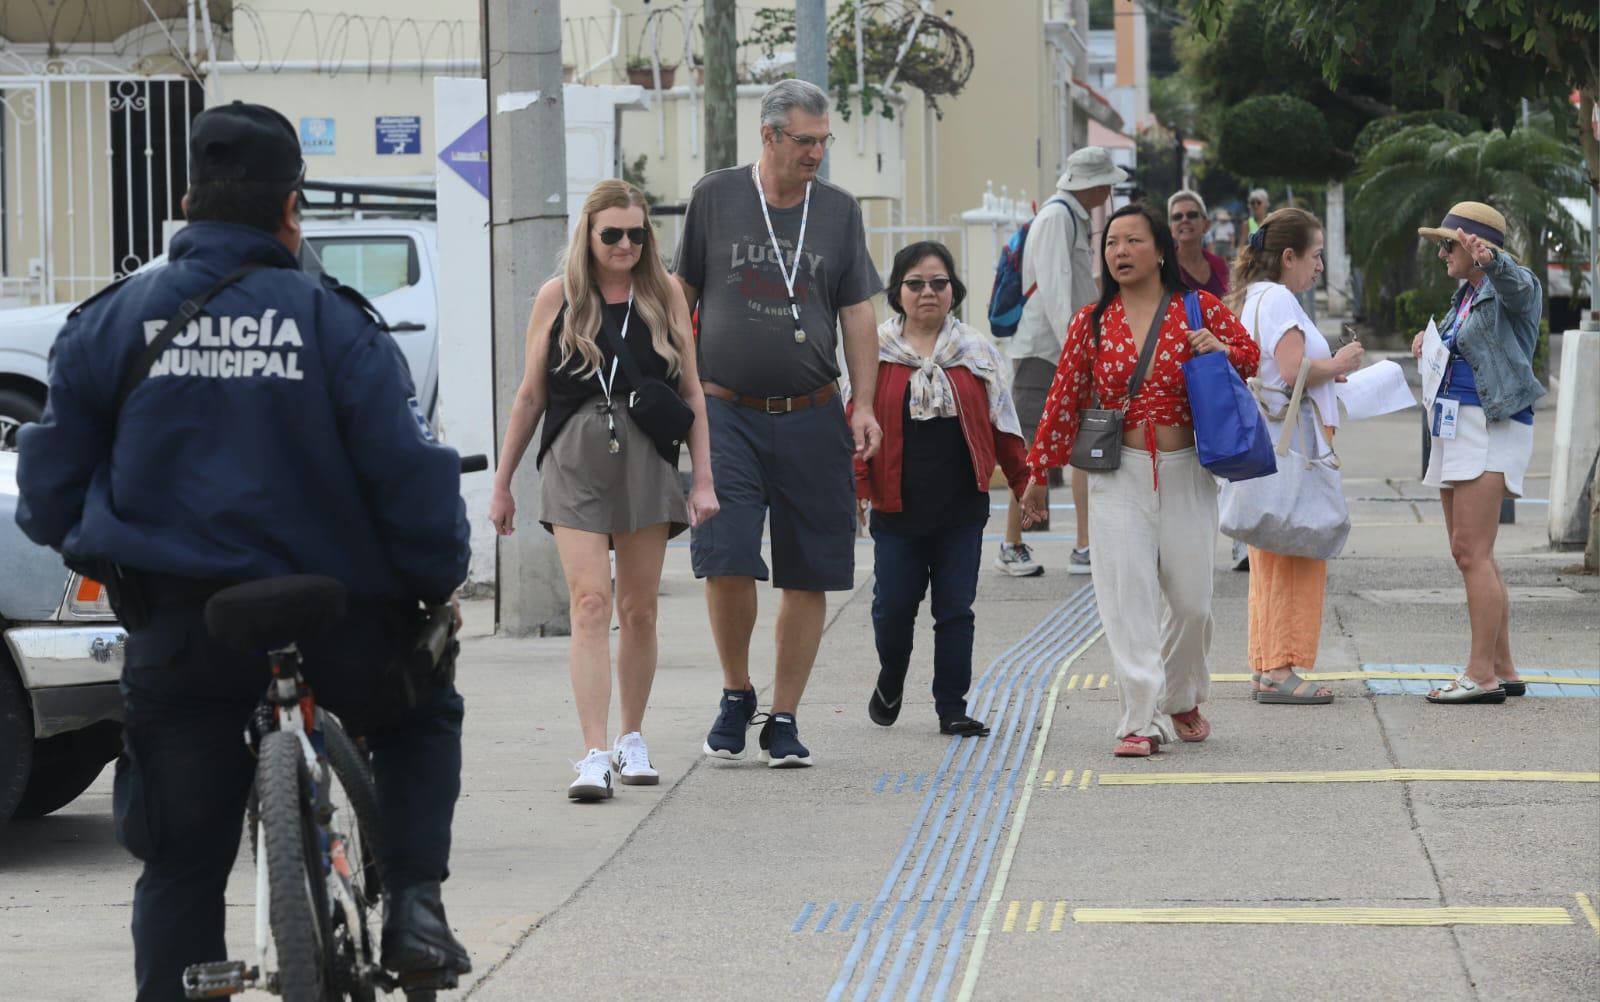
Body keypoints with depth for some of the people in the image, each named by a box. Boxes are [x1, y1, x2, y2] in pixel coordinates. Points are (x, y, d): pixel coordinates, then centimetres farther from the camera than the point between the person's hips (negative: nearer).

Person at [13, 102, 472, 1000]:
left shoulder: (111, 322, 1)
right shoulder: (335, 323, -5)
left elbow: (48, 492, 6)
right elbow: (413, 477, -8)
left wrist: (106, 553, 25)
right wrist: (440, 580, 9)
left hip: (179, 631, 1)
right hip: (336, 620, -1)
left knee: (180, 865, 10)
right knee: (422, 714, 29)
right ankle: (414, 899, 10)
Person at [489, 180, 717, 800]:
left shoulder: (664, 295, 6)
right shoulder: (557, 297, 4)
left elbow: (691, 393, 9)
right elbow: (530, 396, 9)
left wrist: (703, 479, 4)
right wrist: (502, 484, 11)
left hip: (646, 462, 1)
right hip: (574, 462, -1)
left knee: (639, 610, 7)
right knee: (589, 604, -13)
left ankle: (631, 741, 24)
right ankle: (594, 756, -16)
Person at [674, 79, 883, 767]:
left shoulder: (839, 211, 8)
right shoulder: (714, 198, 4)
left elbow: (858, 313, 10)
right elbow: (681, 297, 10)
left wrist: (864, 404, 1)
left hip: (811, 418, 2)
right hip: (726, 412, -2)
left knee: (808, 574, 1)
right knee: (725, 560, -12)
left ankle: (783, 719, 11)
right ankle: (736, 694, 11)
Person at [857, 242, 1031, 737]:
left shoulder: (978, 353, 7)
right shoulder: (875, 351, 2)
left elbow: (1002, 427, 10)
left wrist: (1025, 485, 8)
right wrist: (855, 486, -9)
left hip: (961, 509, 1)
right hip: (896, 508, -1)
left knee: (955, 609, 2)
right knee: (893, 606, 3)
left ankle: (951, 705, 8)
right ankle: (890, 682, 30)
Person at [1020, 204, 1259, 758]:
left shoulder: (1199, 309, 2)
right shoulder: (1091, 322, 5)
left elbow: (1250, 355, 14)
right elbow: (1063, 398, 9)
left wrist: (1221, 350, -9)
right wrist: (1038, 473, 10)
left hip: (1184, 470, 0)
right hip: (1118, 475, 0)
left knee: (1191, 599, 5)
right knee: (1127, 597, -9)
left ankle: (1182, 700, 31)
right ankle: (1141, 722, -9)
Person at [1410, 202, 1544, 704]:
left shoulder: (1512, 290, -9)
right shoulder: (1465, 295, 17)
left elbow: (1518, 285, -34)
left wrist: (1493, 260, -56)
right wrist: (1428, 342, 11)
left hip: (1493, 428, -10)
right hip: (1455, 427, 10)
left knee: (1472, 553, -14)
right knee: (1470, 555, 10)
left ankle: (1481, 674, -14)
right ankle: (1503, 669, 14)